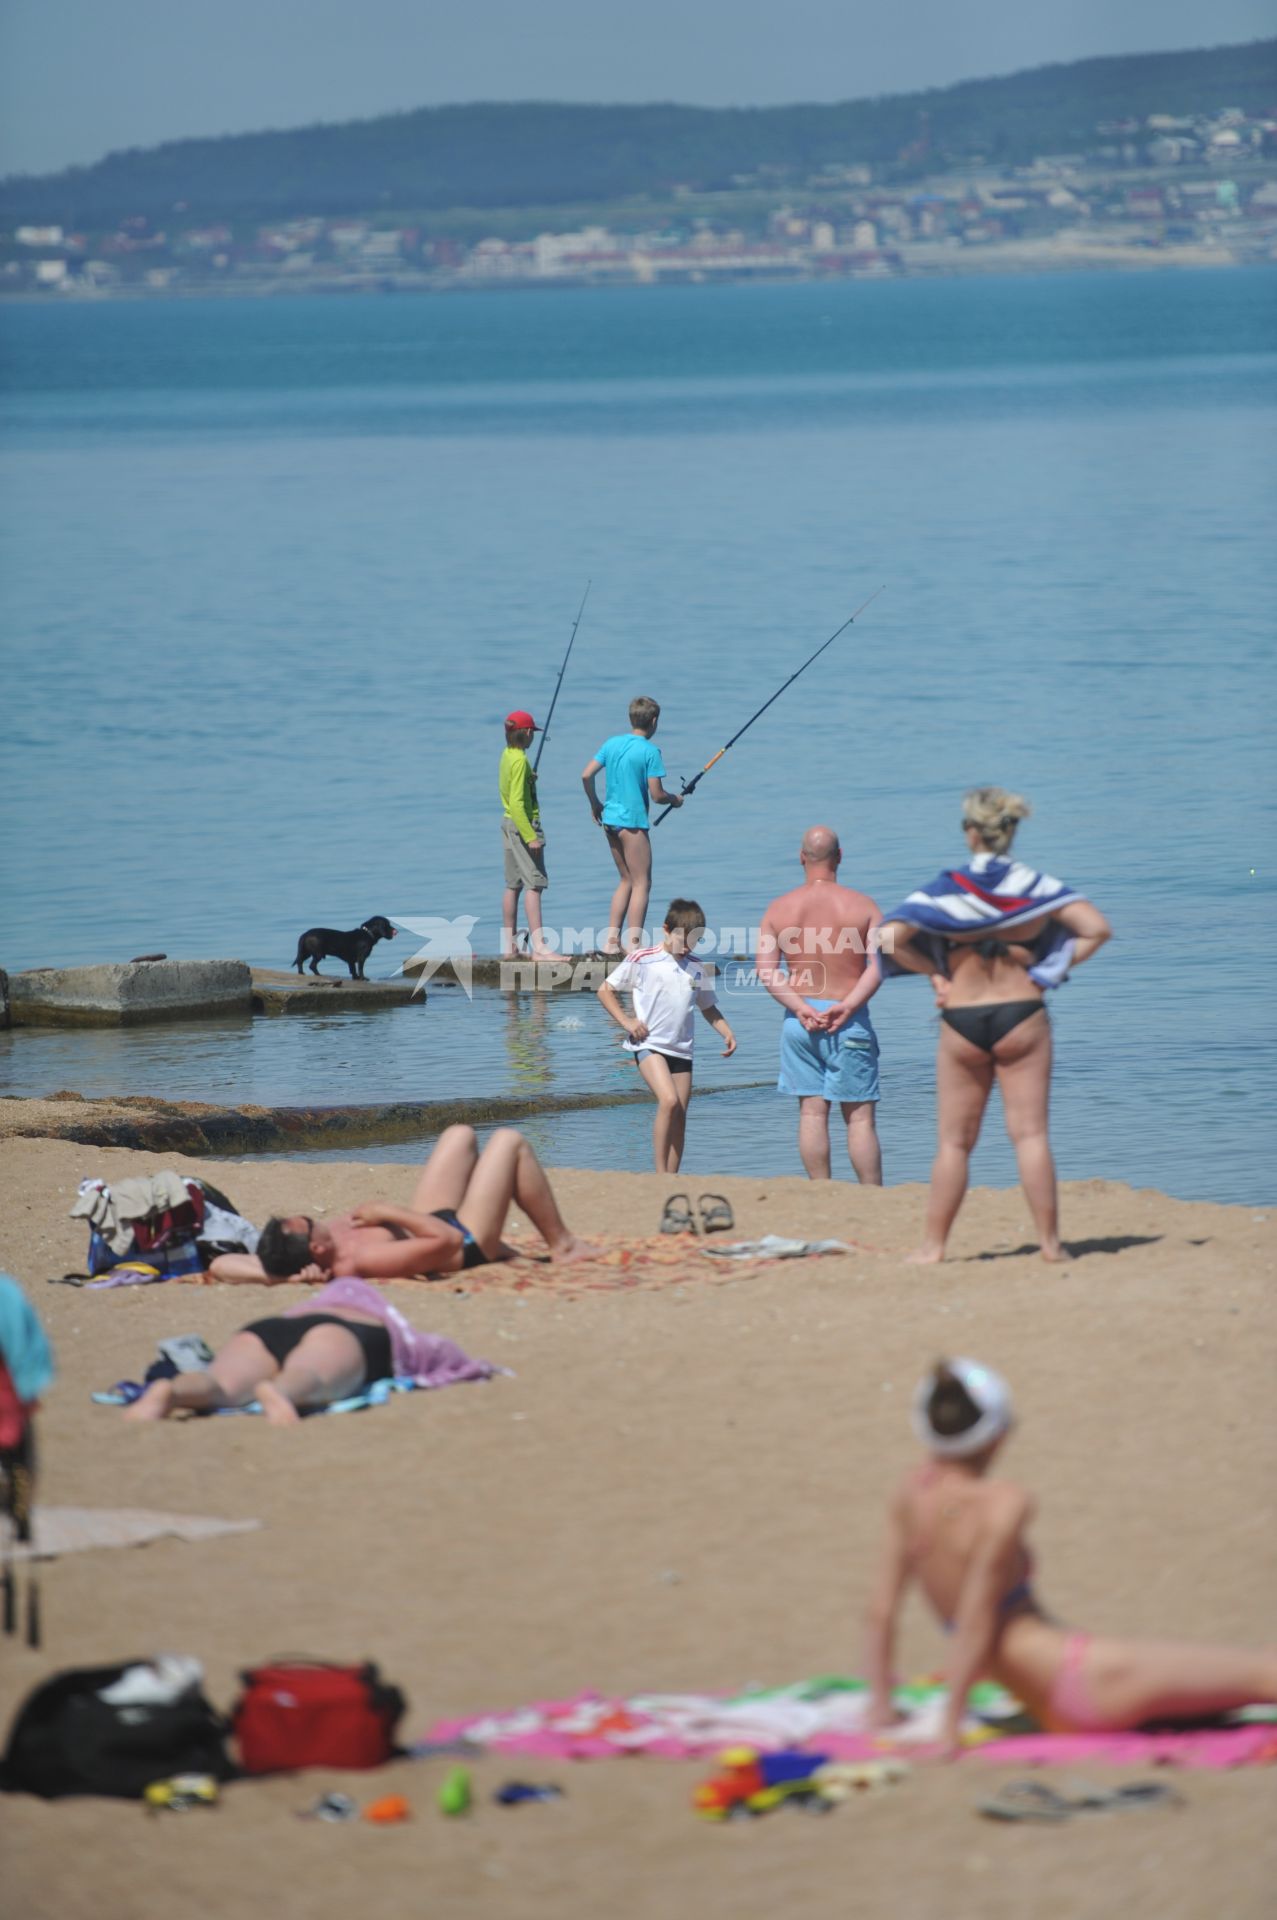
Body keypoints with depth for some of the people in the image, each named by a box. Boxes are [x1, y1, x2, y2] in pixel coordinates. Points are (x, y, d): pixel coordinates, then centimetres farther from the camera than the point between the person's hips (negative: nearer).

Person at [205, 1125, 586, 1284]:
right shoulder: (366, 1260, -46)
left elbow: (221, 1265, -28)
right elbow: (449, 1240, -41)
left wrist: (282, 1275, -41)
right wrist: (389, 1212, -32)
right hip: (467, 1243, -8)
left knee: (461, 1135, 24)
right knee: (510, 1141, 6)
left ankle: (499, 1247, 36)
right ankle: (562, 1245, 23)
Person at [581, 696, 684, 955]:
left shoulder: (612, 743, 7)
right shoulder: (650, 751, -12)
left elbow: (586, 776, 7)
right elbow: (656, 795, -14)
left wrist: (595, 804, 21)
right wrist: (675, 800, 7)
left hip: (610, 818, 7)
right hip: (633, 821, -7)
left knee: (627, 880, 17)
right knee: (641, 883, -1)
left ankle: (611, 941, 13)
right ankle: (634, 944, -8)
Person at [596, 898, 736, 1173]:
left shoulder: (697, 968, 10)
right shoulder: (642, 960, -3)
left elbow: (708, 1008, 23)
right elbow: (606, 990, 4)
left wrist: (727, 1033, 6)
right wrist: (626, 1021, -8)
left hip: (681, 1048, 5)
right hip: (648, 1044, -5)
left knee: (679, 1117, 2)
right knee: (669, 1101, -23)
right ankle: (660, 1175, -17)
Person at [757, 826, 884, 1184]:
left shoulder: (779, 909, 4)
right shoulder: (862, 906, -1)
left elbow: (766, 970, -5)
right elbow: (879, 964, -12)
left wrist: (800, 1007, -11)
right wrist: (848, 1005, -16)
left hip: (800, 1018, 2)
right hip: (849, 1021, -2)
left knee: (812, 1111, 5)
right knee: (860, 1115, 0)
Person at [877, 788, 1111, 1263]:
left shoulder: (946, 890, -6)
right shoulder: (1035, 886, -3)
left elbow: (890, 937, -15)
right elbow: (1097, 929, -7)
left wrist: (935, 974, -3)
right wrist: (1051, 971, 0)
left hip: (962, 1022, 0)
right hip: (1023, 1016, 0)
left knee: (955, 1141, 8)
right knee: (1030, 1134, 3)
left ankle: (934, 1245, 11)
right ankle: (1050, 1241, 1)